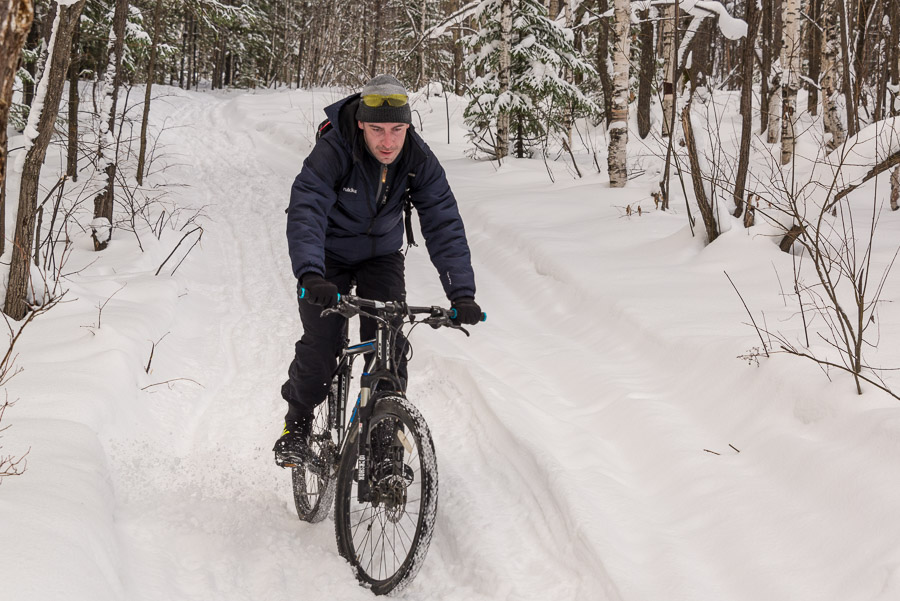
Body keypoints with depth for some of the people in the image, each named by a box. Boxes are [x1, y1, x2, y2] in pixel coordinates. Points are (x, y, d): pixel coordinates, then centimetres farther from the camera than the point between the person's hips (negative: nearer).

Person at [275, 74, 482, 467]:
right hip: (329, 255, -2)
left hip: (381, 255, 2)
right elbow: (305, 211, -41)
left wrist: (462, 294, -35)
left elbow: (444, 225, -24)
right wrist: (310, 274, -57)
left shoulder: (420, 160, -22)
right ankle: (297, 423, 11)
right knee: (321, 344, -14)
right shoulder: (333, 151, -31)